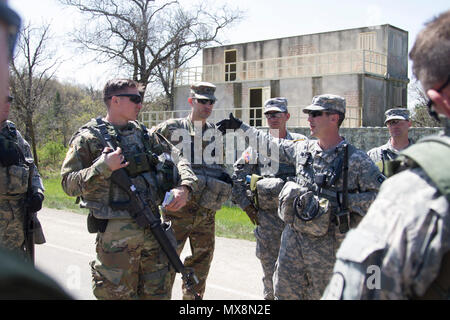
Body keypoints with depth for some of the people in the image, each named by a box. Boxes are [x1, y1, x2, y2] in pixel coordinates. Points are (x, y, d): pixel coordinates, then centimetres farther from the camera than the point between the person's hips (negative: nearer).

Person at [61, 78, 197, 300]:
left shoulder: (142, 133, 11)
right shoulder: (88, 138, -5)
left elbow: (176, 158, 14)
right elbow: (69, 184, -9)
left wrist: (184, 187, -4)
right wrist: (103, 167, -22)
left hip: (153, 229, 6)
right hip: (115, 235, -5)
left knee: (157, 293, 15)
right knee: (117, 293, 6)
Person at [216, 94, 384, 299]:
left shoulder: (355, 160, -11)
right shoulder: (303, 148, 6)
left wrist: (346, 201, -18)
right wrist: (240, 126, 23)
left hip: (326, 244, -5)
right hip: (293, 236, 5)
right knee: (284, 292, 13)